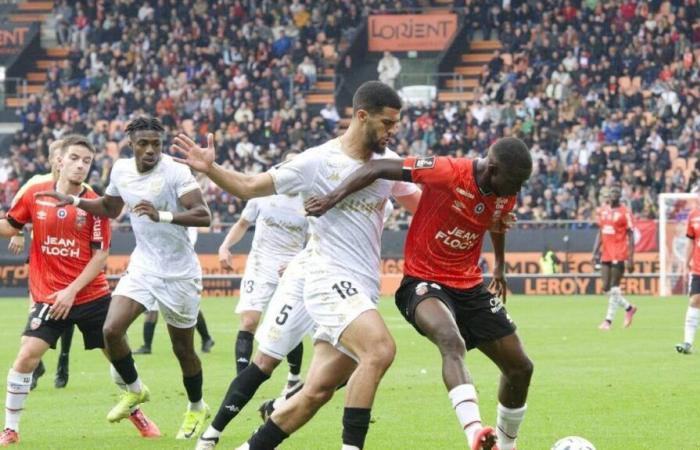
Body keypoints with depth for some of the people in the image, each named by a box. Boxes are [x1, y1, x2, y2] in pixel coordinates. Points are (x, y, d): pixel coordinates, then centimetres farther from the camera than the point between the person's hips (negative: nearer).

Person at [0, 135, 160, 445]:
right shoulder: (35, 195, -3)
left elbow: (100, 255, -7)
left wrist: (72, 291, -15)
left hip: (92, 296, 0)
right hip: (48, 297, 0)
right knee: (26, 356, -14)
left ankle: (135, 412, 34)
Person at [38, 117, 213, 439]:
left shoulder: (175, 172, -18)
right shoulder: (121, 170, 1)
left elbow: (203, 215, -29)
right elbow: (110, 208, 22)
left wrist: (163, 215, -41)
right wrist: (75, 201, 9)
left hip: (179, 273, -5)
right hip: (143, 266, 5)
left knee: (183, 348, 6)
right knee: (112, 330, -13)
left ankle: (197, 408, 32)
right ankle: (134, 390, 12)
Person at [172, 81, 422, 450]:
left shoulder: (387, 162, 9)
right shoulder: (319, 162, -7)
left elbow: (420, 203, 20)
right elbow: (250, 186, -1)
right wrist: (209, 169, -17)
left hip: (363, 291, 6)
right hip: (331, 281, -6)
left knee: (316, 392, 5)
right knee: (380, 350, -30)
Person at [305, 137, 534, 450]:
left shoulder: (505, 196, -1)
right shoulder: (447, 172, -22)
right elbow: (377, 168, -21)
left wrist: (499, 266, 39)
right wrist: (334, 197, -29)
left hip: (469, 286, 7)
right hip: (423, 281, -7)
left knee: (520, 368, 6)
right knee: (452, 342, -38)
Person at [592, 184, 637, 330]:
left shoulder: (624, 213, -6)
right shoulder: (602, 211, 11)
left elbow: (631, 236, -7)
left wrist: (630, 258, -12)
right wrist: (596, 251, 8)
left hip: (619, 255, -6)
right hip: (606, 255, 6)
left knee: (614, 288, -6)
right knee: (606, 288, 6)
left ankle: (608, 320, -1)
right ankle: (629, 308, 26)